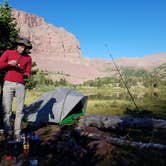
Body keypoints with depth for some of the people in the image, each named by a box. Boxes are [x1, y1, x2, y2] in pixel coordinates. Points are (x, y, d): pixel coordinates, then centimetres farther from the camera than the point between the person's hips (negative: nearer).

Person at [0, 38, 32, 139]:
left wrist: (26, 75, -16)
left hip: (21, 85, 1)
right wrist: (9, 63, -13)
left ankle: (17, 132, 10)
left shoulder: (28, 58, 12)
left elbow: (28, 72, 7)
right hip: (8, 84, -1)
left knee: (20, 110, 1)